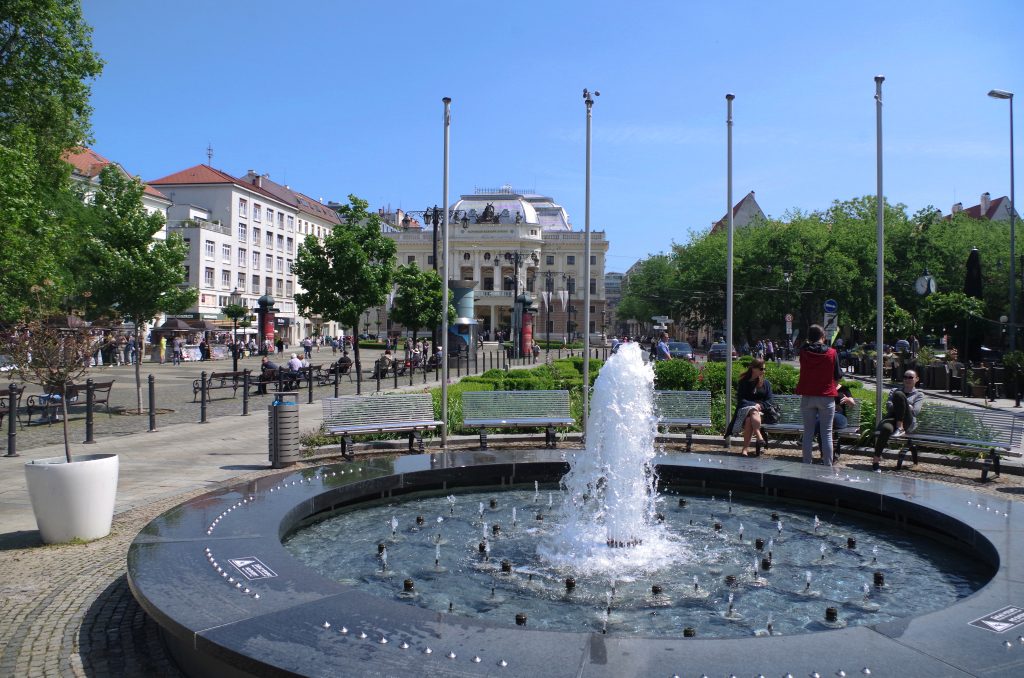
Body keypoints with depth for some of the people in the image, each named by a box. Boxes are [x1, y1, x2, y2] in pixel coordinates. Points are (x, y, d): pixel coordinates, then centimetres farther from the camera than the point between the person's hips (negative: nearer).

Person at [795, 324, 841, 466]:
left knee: (808, 432, 8)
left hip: (807, 397, 1)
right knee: (826, 433, 4)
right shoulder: (832, 353, -6)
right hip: (826, 397, -1)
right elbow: (837, 377, -1)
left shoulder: (803, 352, -4)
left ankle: (807, 464, 10)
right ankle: (828, 465, 4)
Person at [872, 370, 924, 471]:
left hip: (907, 423, -2)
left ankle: (900, 428, -26)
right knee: (886, 428, -40)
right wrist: (898, 407, -9)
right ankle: (876, 459, -37)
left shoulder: (919, 395, 22)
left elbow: (915, 411, 3)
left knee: (899, 394, -27)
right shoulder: (894, 390, 29)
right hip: (892, 417, 2)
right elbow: (888, 406, 11)